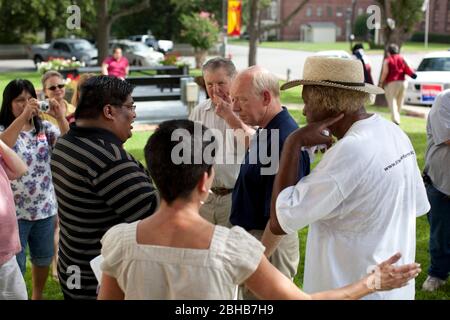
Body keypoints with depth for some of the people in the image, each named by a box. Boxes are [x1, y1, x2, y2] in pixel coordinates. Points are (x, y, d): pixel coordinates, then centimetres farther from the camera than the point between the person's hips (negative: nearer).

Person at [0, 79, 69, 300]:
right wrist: (23, 116, -37)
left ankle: (38, 295, 41)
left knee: (43, 259, 20)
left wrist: (60, 118, -26)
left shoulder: (45, 128, 1)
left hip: (45, 208, 4)